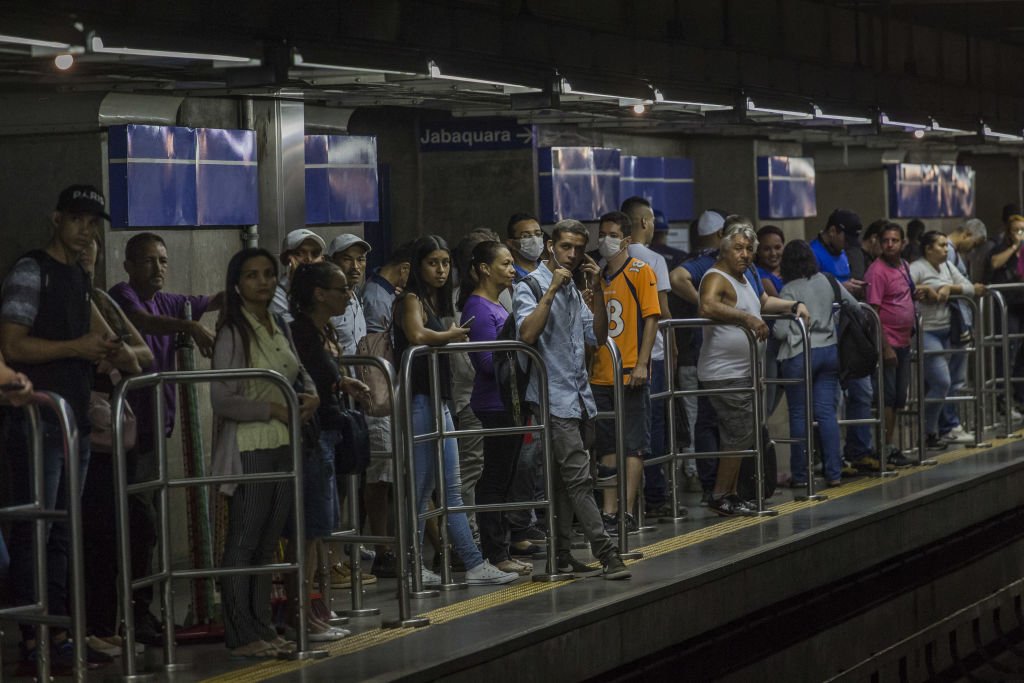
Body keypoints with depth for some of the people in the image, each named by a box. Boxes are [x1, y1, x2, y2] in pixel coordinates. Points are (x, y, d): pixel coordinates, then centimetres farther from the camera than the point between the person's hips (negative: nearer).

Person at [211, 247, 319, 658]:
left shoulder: (280, 327, 12)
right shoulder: (233, 333, -10)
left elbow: (300, 375, 24)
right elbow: (222, 400, -17)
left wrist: (311, 396, 2)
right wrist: (274, 409, -15)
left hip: (284, 446, 7)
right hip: (249, 449, -7)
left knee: (267, 543, 11)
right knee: (243, 543, -4)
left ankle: (262, 628, 17)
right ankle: (241, 636, 0)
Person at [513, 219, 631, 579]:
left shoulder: (573, 290, 18)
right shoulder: (531, 286, -5)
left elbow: (599, 336, 12)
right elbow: (527, 333, -21)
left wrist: (597, 290, 2)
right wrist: (552, 289, -20)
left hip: (580, 396, 8)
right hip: (554, 397, -8)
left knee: (566, 480, 10)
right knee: (578, 479, -11)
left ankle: (562, 553, 14)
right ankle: (607, 554, -15)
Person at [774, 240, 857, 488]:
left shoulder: (790, 290, -12)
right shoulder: (826, 282, 4)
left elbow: (782, 331, -14)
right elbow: (854, 305, 15)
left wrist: (769, 328, 7)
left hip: (800, 354, -5)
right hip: (830, 350, 5)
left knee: (799, 415, 2)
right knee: (827, 412, 7)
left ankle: (800, 474, 5)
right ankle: (833, 472, 5)